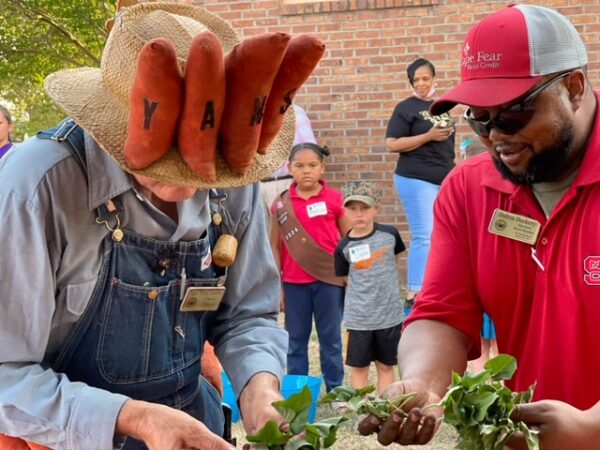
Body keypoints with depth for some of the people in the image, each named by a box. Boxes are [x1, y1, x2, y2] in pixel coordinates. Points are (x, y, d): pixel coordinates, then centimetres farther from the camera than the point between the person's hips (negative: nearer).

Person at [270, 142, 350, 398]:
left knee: (331, 340, 8)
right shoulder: (281, 204, 1)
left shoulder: (334, 199, -2)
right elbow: (275, 246, 5)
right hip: (294, 283, 1)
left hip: (329, 280, -1)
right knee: (295, 342, 10)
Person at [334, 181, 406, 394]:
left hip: (390, 313, 1)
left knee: (386, 365, 12)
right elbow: (345, 279, 2)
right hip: (358, 317, -1)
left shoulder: (389, 234, -5)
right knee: (359, 366, 8)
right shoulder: (344, 247, -8)